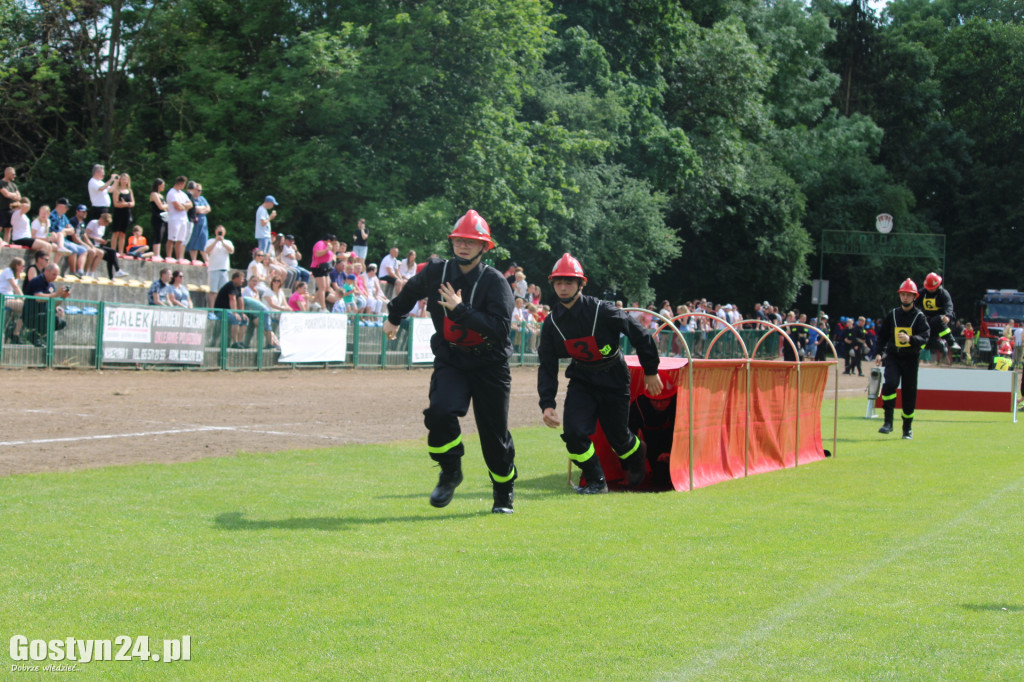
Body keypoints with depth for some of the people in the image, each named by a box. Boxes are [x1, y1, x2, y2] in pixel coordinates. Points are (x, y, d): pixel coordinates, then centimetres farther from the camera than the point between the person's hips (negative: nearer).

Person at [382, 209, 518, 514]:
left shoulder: (495, 282, -14)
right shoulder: (435, 273, -2)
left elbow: (500, 328, -27)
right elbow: (410, 292, 22)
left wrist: (460, 309, -32)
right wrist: (394, 317, 36)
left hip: (490, 366, -2)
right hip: (450, 361, 2)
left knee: (495, 433, 3)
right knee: (440, 411, -25)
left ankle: (504, 492, 27)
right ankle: (450, 472, 0)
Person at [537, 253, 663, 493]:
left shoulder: (601, 311, -20)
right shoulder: (552, 322, -6)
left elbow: (640, 335, -11)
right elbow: (547, 366, 0)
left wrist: (650, 371, -3)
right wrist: (547, 404, -10)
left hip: (614, 380, -3)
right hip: (581, 381, 3)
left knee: (618, 437, 6)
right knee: (573, 432, -16)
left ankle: (638, 458, 42)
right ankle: (596, 481, 3)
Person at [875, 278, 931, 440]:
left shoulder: (919, 316, -1)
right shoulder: (893, 315, 8)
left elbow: (925, 336, -13)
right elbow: (882, 334, 16)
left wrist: (910, 339, -31)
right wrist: (880, 352, 3)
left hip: (911, 358, -1)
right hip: (893, 356, 1)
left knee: (909, 393, 4)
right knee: (889, 383, -23)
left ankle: (908, 427, 19)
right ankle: (888, 422, -19)